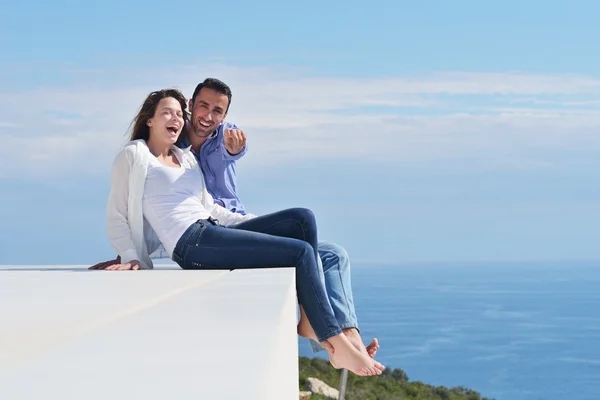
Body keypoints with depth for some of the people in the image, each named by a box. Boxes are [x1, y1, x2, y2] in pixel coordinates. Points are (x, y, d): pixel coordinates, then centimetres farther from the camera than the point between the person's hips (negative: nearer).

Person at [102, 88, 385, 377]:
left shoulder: (186, 158, 26)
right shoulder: (133, 156, 5)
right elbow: (116, 217, 1)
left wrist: (259, 223, 18)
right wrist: (130, 256, -15)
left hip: (213, 233, 8)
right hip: (191, 244, -8)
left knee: (302, 219, -10)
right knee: (300, 252, -17)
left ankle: (310, 320, -11)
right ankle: (337, 346, -16)